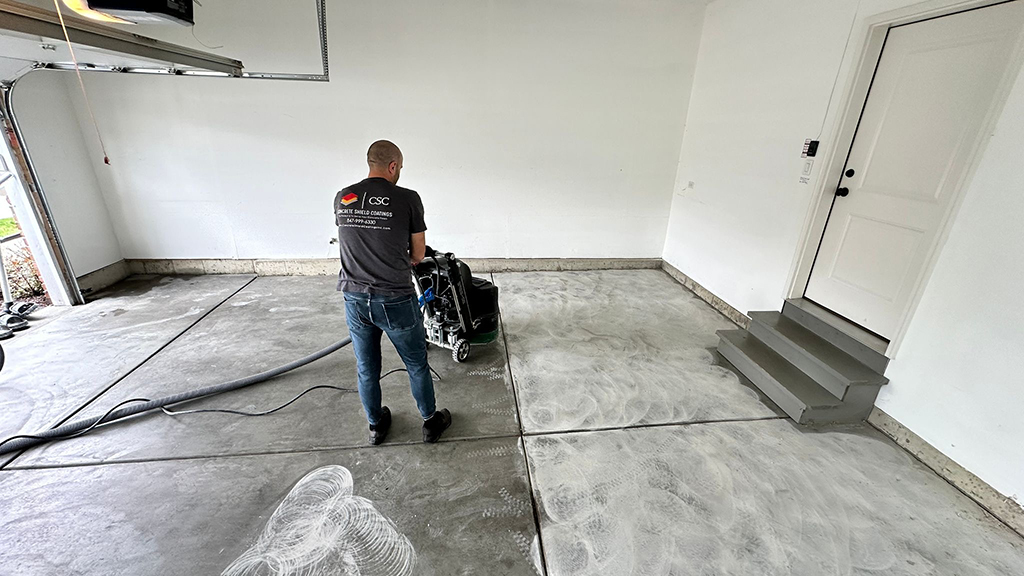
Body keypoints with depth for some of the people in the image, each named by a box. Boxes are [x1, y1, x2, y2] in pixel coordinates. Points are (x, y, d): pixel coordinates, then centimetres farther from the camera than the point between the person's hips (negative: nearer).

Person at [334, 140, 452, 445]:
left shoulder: (342, 198, 4)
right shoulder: (407, 198, -10)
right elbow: (418, 254, -2)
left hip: (354, 299, 5)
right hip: (395, 300, -4)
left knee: (367, 369, 20)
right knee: (417, 365, 15)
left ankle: (376, 426, 40)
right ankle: (431, 421, 32)